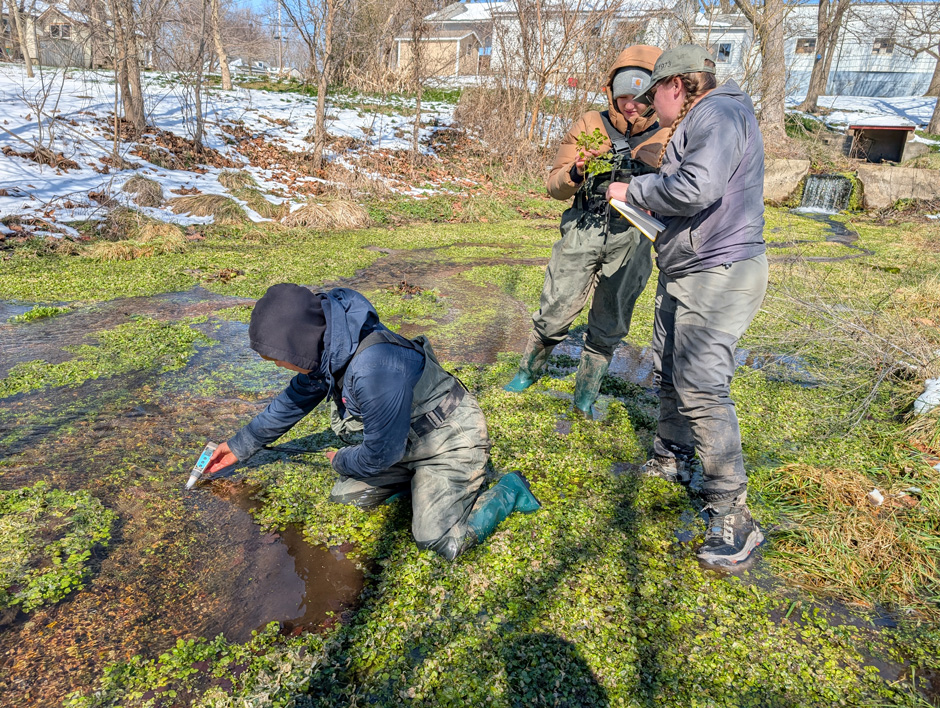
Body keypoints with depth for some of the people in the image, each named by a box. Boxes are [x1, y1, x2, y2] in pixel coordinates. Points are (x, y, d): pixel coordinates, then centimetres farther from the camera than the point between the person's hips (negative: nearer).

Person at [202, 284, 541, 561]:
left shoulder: (374, 369, -38)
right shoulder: (327, 349, -7)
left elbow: (380, 453, -25)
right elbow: (293, 401, 12)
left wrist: (341, 461, -3)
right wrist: (242, 445, 21)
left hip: (450, 441, -9)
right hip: (407, 438, 9)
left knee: (441, 541, -16)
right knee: (344, 495, 7)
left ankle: (508, 491, 6)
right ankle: (419, 478, 20)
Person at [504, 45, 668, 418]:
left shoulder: (665, 138, 2)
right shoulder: (589, 125, 2)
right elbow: (555, 186, 3)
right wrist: (576, 172, -19)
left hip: (630, 242, 1)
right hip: (582, 233, 0)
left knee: (608, 326, 9)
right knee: (554, 313, 1)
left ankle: (586, 394, 28)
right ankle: (528, 371, 29)